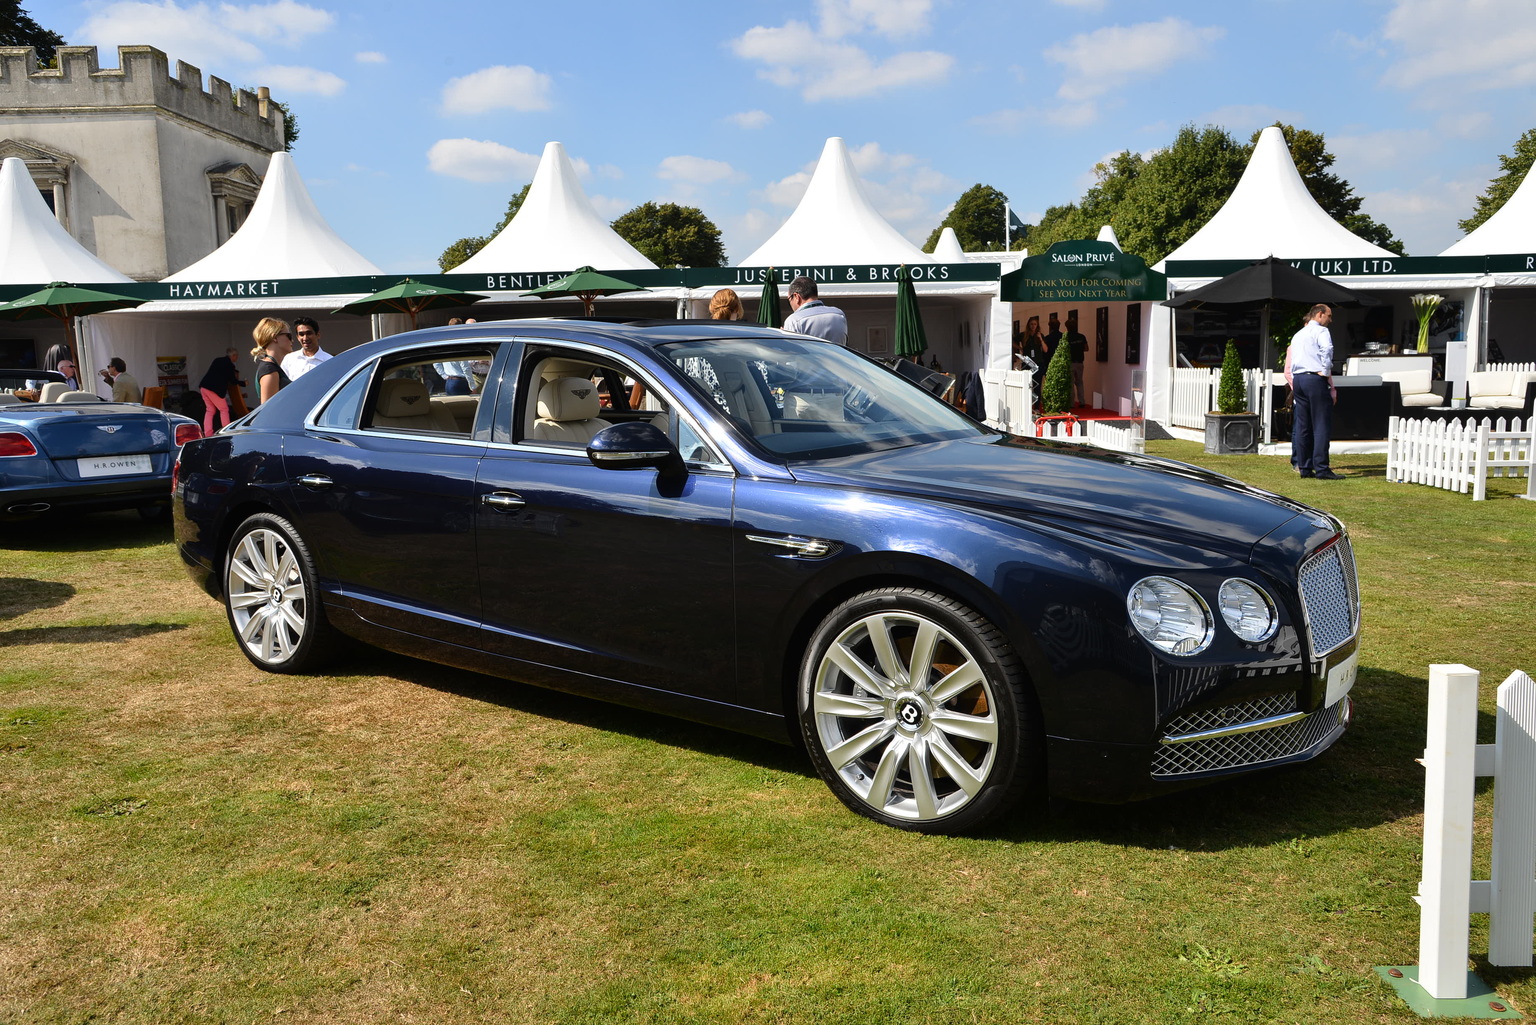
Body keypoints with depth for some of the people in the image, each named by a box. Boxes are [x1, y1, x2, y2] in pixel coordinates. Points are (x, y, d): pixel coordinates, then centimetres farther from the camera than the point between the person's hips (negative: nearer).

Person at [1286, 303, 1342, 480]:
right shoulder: (1321, 331, -1)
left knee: (1302, 426, 8)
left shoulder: (1297, 335, 23)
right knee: (1322, 426, -8)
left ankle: (1304, 467, 8)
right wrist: (1327, 376, -10)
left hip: (1297, 380, 8)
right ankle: (1321, 468, -11)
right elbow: (1327, 353, -17)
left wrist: (1295, 387, 18)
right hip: (1315, 379, -8)